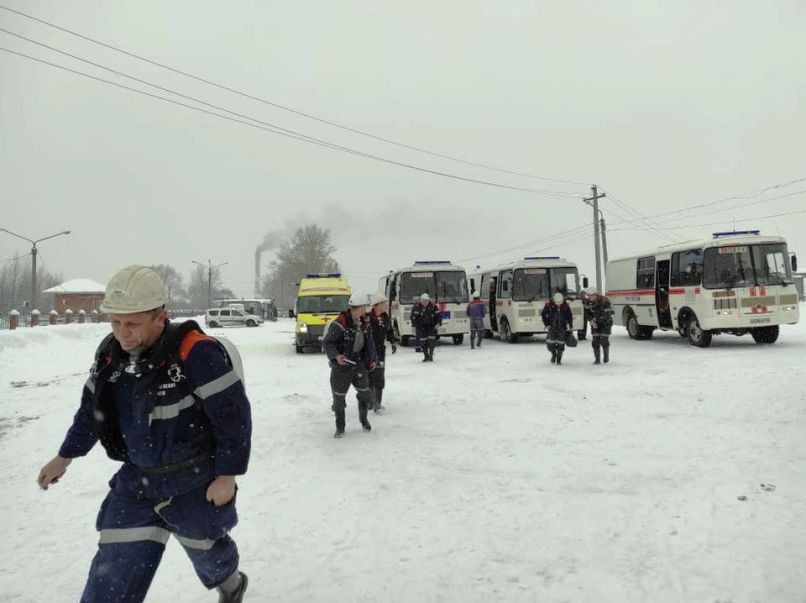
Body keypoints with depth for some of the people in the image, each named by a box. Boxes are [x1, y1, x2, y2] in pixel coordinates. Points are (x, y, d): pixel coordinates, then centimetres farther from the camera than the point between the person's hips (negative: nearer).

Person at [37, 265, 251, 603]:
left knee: (204, 549, 19)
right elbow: (92, 407, 12)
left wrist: (227, 476, -17)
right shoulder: (111, 353, -6)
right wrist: (66, 456, 20)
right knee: (113, 569, 6)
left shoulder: (195, 353, -28)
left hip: (196, 483, -5)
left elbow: (234, 415, -22)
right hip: (138, 478, 5)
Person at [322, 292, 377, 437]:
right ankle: (340, 427, 25)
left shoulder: (363, 323, 2)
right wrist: (336, 356, -32)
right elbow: (327, 343, -18)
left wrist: (371, 359, 7)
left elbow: (367, 342, 13)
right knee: (339, 398, 6)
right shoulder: (340, 323, -21)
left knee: (365, 393, 12)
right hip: (341, 365, -6)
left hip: (358, 364, 6)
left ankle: (363, 418, 39)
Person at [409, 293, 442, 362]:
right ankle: (426, 356, 14)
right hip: (421, 327, 0)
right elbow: (413, 317, -9)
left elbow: (438, 315, 2)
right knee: (423, 341, -1)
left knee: (432, 340, -10)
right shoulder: (416, 307, -6)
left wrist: (438, 323, -13)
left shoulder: (433, 306, -2)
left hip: (432, 326, 0)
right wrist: (414, 326, -17)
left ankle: (431, 355, 7)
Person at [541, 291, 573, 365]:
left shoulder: (566, 305, -8)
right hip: (552, 326, -1)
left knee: (561, 343, 0)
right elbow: (543, 315, 1)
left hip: (562, 327, 1)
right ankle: (553, 354, 19)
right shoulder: (548, 304, -13)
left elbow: (570, 316, 6)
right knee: (550, 342, -9)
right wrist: (546, 324, -4)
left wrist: (570, 326, 3)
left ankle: (559, 358, 17)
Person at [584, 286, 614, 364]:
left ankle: (606, 357, 18)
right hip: (595, 323, 4)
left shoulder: (604, 301, -27)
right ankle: (597, 358, 5)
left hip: (606, 322, -4)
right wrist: (591, 320, -17)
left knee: (604, 340, -5)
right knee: (595, 340, -3)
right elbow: (586, 312, -1)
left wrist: (596, 319, -23)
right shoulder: (589, 301, -10)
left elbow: (606, 315, -27)